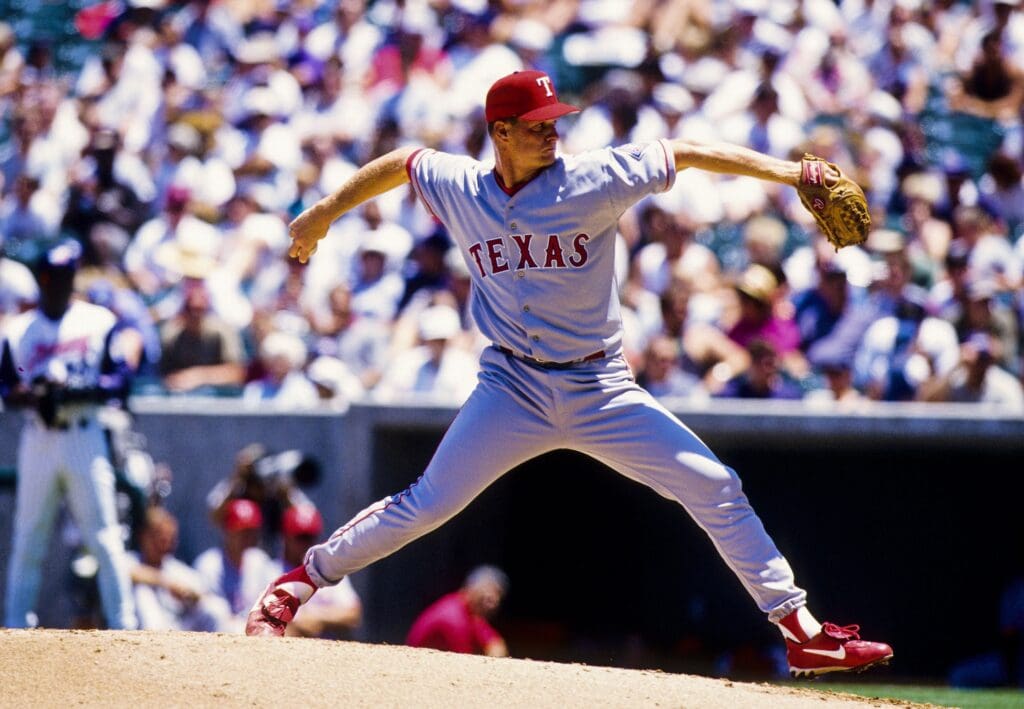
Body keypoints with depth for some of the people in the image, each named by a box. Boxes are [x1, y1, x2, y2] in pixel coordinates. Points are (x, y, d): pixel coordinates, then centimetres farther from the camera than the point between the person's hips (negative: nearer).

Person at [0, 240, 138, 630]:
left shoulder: (98, 323, 3)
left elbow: (120, 382, -2)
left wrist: (72, 391, -16)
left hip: (84, 437, -2)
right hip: (37, 440, 2)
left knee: (104, 536, -5)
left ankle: (123, 624, -4)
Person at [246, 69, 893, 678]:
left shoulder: (592, 179, -11)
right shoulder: (457, 188, -2)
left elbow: (688, 154, -11)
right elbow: (399, 163, 18)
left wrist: (790, 173, -18)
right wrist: (323, 215, 25)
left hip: (601, 392, 0)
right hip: (514, 388, 1)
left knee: (715, 489, -9)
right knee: (426, 506, -6)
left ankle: (803, 632, -3)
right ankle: (295, 587, 11)